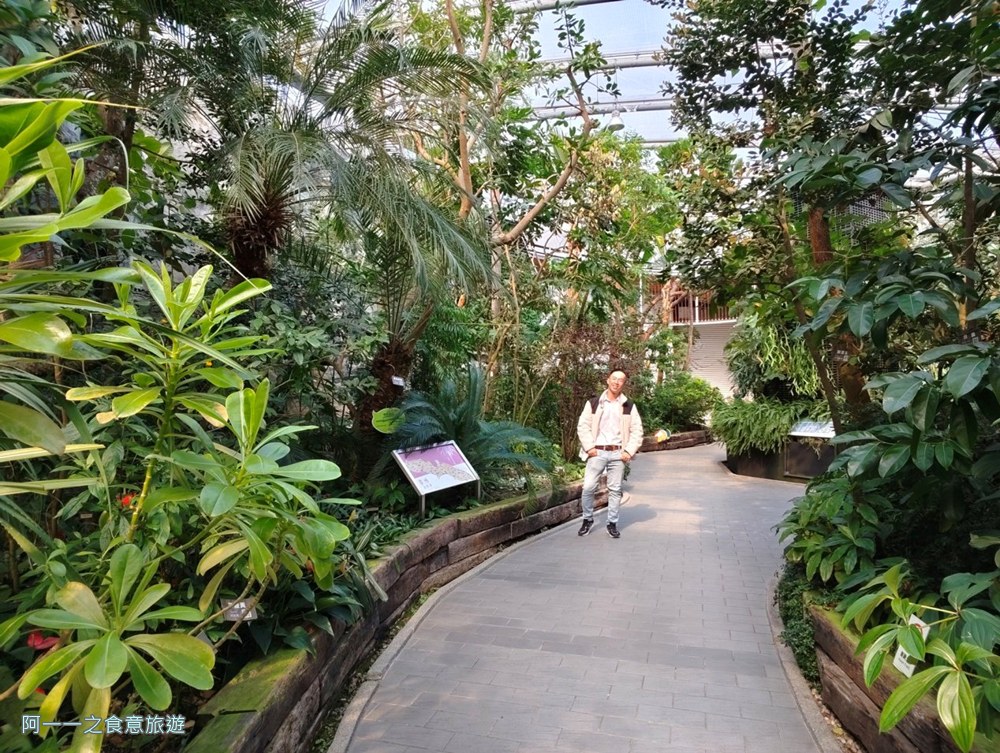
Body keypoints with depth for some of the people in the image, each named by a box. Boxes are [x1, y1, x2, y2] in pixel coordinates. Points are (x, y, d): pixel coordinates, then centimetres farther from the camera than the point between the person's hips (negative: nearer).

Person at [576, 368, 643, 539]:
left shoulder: (629, 406, 6)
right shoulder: (593, 403, 4)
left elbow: (637, 431, 5)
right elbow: (583, 426, 2)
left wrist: (629, 451, -5)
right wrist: (589, 447, -8)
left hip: (618, 453, 1)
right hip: (597, 452, -1)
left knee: (615, 490, 5)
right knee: (588, 487, -5)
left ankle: (612, 524, 17)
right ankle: (588, 520, 14)